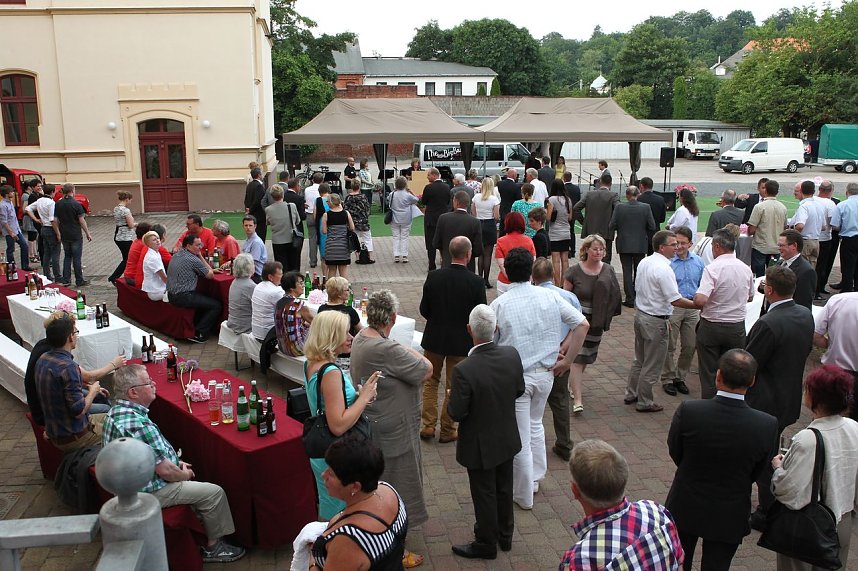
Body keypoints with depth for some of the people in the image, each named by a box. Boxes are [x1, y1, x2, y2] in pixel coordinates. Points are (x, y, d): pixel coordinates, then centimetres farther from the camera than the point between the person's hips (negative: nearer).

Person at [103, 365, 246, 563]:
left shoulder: (116, 411, -1)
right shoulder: (139, 424, -33)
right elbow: (165, 471, -27)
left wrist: (175, 462, 10)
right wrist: (185, 474, -6)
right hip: (151, 491, -10)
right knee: (215, 493, -2)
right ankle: (213, 547, 16)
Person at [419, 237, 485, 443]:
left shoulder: (433, 277, -10)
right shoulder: (476, 282, -16)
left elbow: (424, 310, -3)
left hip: (434, 338, 2)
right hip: (461, 341, -2)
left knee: (430, 381, 19)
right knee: (454, 386, 12)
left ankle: (428, 425, 21)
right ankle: (447, 430, 21)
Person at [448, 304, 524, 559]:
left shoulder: (464, 370, -32)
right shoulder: (512, 355, -15)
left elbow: (456, 413, -23)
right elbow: (519, 390, 0)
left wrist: (452, 396, -3)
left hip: (480, 445, -5)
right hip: (507, 439, 5)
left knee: (484, 495, 14)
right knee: (504, 489, 24)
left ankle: (486, 544, 33)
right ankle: (505, 535, 44)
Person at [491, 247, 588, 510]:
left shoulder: (499, 305, -13)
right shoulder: (550, 297, -5)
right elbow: (582, 324, -5)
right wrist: (566, 360, 1)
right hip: (545, 373, 4)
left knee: (520, 438, 8)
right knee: (535, 424, 28)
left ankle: (523, 496, 23)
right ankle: (535, 478, 38)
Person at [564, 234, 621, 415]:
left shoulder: (608, 271, -1)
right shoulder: (575, 271, -11)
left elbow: (614, 296, 8)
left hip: (596, 322, 4)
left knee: (587, 357, 19)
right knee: (577, 358, -10)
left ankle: (573, 385, 42)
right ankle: (578, 399, -8)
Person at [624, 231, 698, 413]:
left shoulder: (644, 263, 4)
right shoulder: (663, 269, -23)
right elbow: (675, 300, -25)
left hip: (640, 314, 9)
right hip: (656, 322, -9)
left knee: (639, 360, 23)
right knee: (652, 365, 6)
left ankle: (631, 394, 34)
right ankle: (644, 402, 17)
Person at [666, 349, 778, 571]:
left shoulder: (687, 411, -26)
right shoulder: (767, 425, -23)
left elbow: (675, 454, -9)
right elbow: (756, 473, -6)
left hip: (685, 509, 0)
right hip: (728, 518, 0)